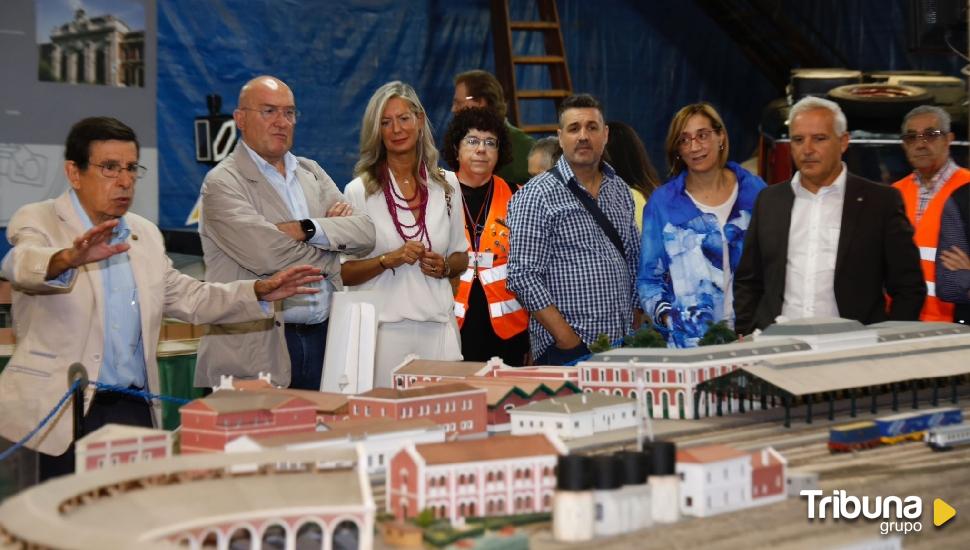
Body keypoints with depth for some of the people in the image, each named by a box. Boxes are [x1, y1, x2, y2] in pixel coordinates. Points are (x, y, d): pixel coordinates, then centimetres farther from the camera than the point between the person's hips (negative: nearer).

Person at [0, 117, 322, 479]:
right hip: (61, 414, -5)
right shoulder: (38, 222, -4)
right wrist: (70, 258, -48)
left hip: (136, 409, 5)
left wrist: (260, 292, 4)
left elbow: (188, 299, 18)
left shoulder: (146, 235, 14)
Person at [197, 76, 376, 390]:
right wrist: (333, 258, 0)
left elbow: (366, 233, 6)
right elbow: (268, 255, -16)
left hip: (321, 338, 5)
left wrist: (307, 229, -11)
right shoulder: (223, 183, -3)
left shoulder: (311, 173, 17)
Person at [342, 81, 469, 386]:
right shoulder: (359, 191, 1)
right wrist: (389, 259, -15)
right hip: (384, 326, -3)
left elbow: (461, 257, 19)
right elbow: (343, 272, -2)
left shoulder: (446, 187, 10)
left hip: (438, 325, 3)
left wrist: (444, 266, -1)